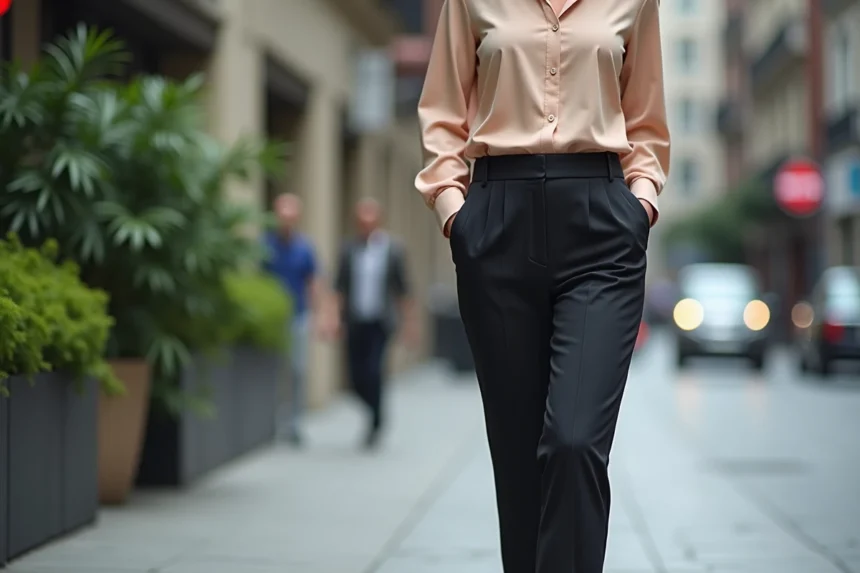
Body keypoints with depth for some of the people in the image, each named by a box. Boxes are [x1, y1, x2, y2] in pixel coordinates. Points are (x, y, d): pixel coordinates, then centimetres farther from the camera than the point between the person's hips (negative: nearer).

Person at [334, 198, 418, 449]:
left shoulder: (393, 250, 0)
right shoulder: (349, 250, 3)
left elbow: (402, 290, 3)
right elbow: (340, 287, 5)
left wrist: (409, 323, 2)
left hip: (380, 323, -2)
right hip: (355, 322, 2)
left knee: (374, 372, -14)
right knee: (357, 377, 1)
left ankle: (376, 423, 1)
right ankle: (376, 413, 28)